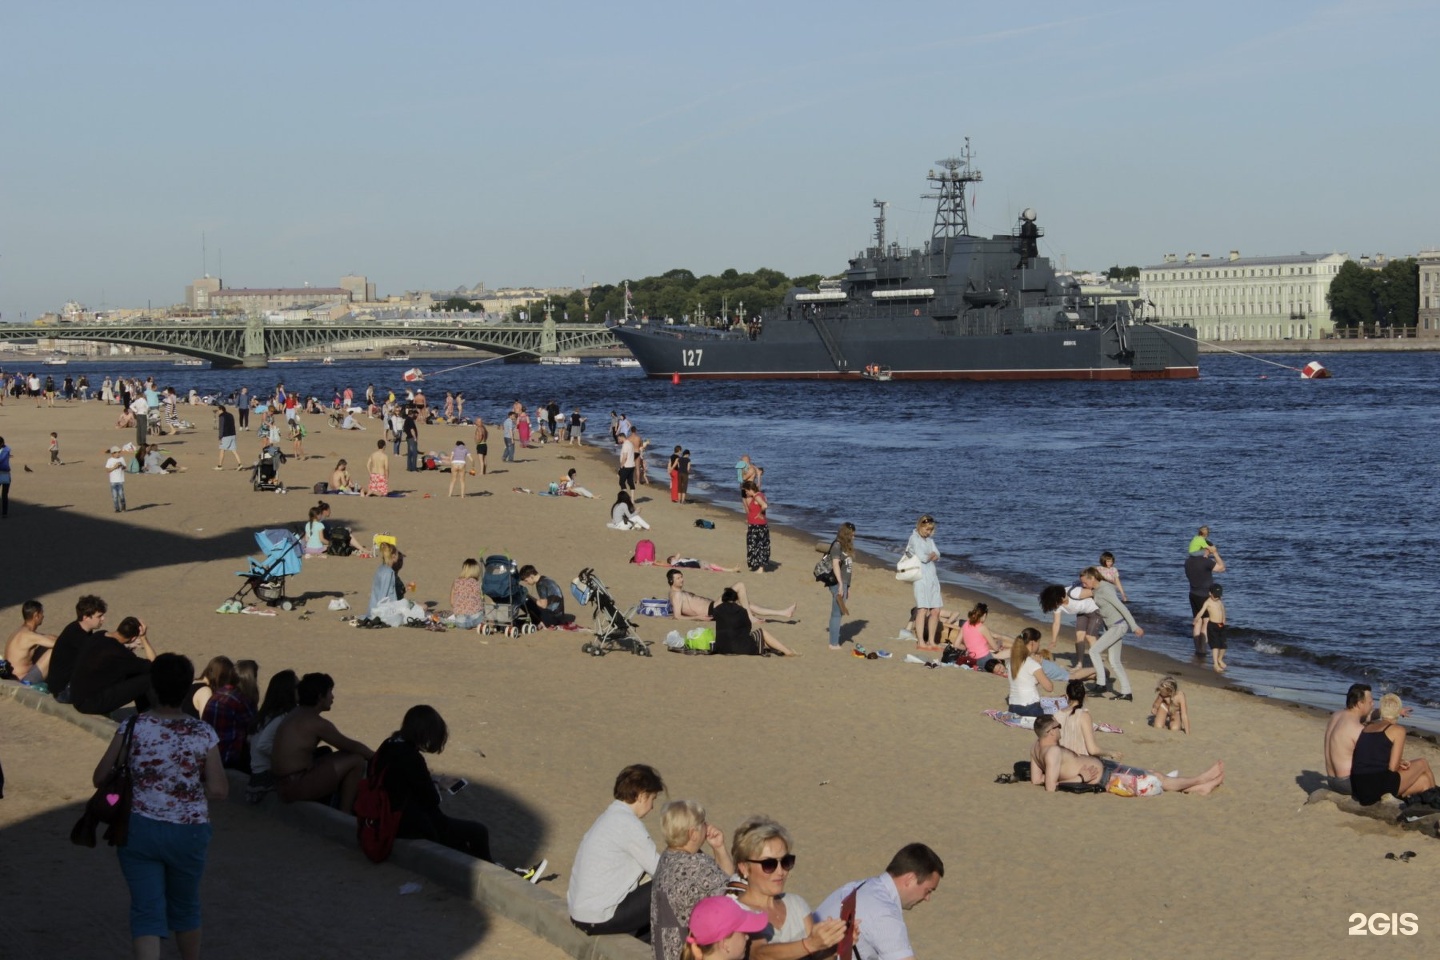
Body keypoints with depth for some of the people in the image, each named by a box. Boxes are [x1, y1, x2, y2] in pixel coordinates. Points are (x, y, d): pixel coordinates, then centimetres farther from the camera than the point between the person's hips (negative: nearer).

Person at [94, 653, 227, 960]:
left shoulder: (132, 728, -10)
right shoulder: (203, 735, -10)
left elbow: (100, 779, -6)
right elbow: (219, 791, -8)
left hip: (138, 829, -1)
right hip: (188, 832, 1)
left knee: (147, 911, 0)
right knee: (184, 907, 22)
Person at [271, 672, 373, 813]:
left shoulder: (296, 714, 13)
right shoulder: (315, 722, -15)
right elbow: (351, 746, -8)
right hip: (296, 787, -10)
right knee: (356, 760, -6)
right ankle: (344, 814, -1)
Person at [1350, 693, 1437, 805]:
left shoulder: (1366, 728, 18)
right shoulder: (1398, 730, -2)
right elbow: (1392, 768, -6)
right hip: (1380, 786, -7)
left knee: (1424, 781, 26)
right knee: (1422, 763, 23)